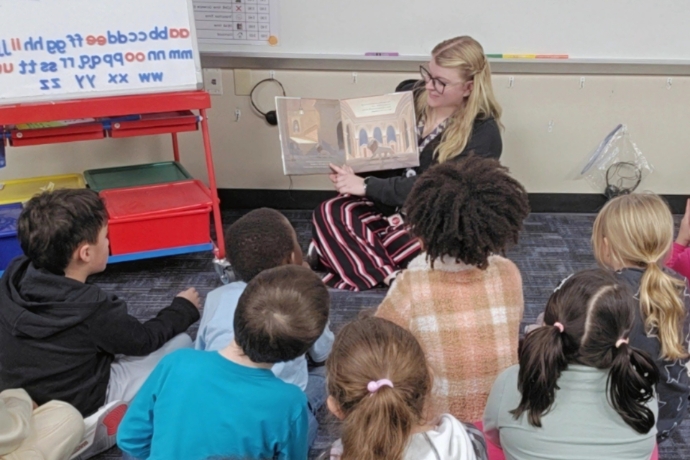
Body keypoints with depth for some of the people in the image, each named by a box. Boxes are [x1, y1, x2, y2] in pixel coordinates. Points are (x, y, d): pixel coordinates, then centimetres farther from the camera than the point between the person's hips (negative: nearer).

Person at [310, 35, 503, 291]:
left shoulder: (483, 132, -17)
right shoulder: (410, 96, 0)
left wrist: (366, 186, -25)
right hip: (390, 203, 6)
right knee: (329, 213, -19)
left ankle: (338, 250, -13)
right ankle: (394, 279, -29)